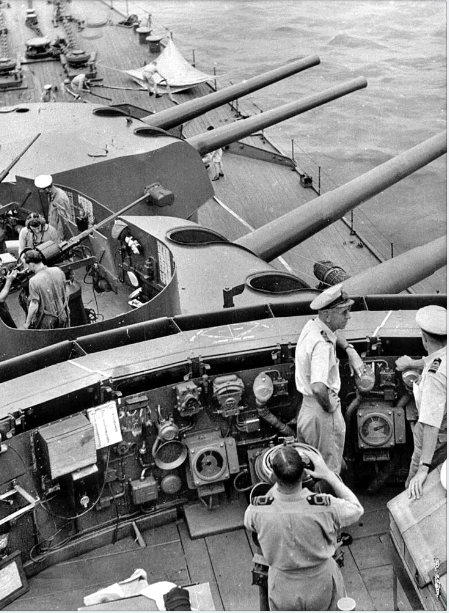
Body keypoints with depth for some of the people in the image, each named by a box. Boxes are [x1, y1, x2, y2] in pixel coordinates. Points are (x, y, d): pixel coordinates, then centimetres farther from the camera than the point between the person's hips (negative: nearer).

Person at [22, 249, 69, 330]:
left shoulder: (34, 281, -22)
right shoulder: (58, 271, -5)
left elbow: (34, 306, -20)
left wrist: (27, 323, -8)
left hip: (46, 320, -5)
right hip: (62, 316, 6)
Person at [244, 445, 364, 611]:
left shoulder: (258, 511, -29)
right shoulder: (326, 507, -31)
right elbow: (356, 509, -8)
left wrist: (277, 484, -3)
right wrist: (328, 475, -8)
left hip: (283, 590, 0)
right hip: (322, 586, 0)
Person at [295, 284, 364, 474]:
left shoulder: (312, 325, 1)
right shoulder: (322, 344, -29)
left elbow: (332, 333, 28)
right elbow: (318, 388, -44)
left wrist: (350, 351, 12)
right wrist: (329, 406, -24)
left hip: (306, 407, 9)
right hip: (323, 415, -9)